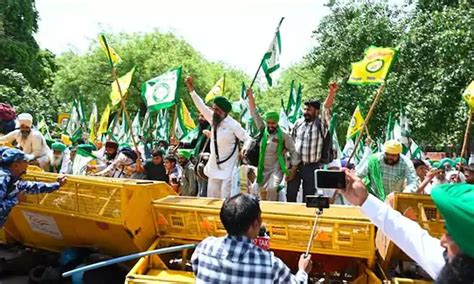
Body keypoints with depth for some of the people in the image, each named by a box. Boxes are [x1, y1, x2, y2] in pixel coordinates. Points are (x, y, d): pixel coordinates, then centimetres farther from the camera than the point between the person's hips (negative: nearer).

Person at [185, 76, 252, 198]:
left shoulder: (233, 124, -15)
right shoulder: (213, 119, 3)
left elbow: (248, 139, -11)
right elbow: (201, 105, 6)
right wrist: (191, 88, 3)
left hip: (228, 167, -7)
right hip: (214, 166, 7)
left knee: (226, 197, -8)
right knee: (211, 197, 12)